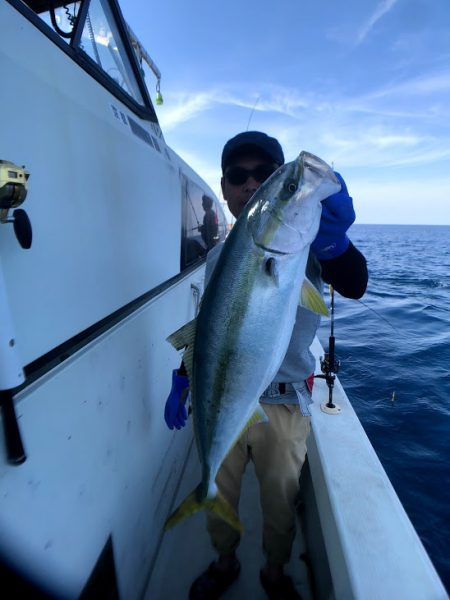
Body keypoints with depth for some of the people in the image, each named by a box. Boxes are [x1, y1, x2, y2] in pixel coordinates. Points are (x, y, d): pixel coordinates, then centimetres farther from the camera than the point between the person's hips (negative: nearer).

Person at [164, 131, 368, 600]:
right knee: (217, 494, 21)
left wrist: (334, 242, -49)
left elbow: (353, 285, -29)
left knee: (280, 500, 18)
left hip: (283, 406, -2)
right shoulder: (217, 256, 2)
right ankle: (224, 562, 52)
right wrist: (182, 378, 8)